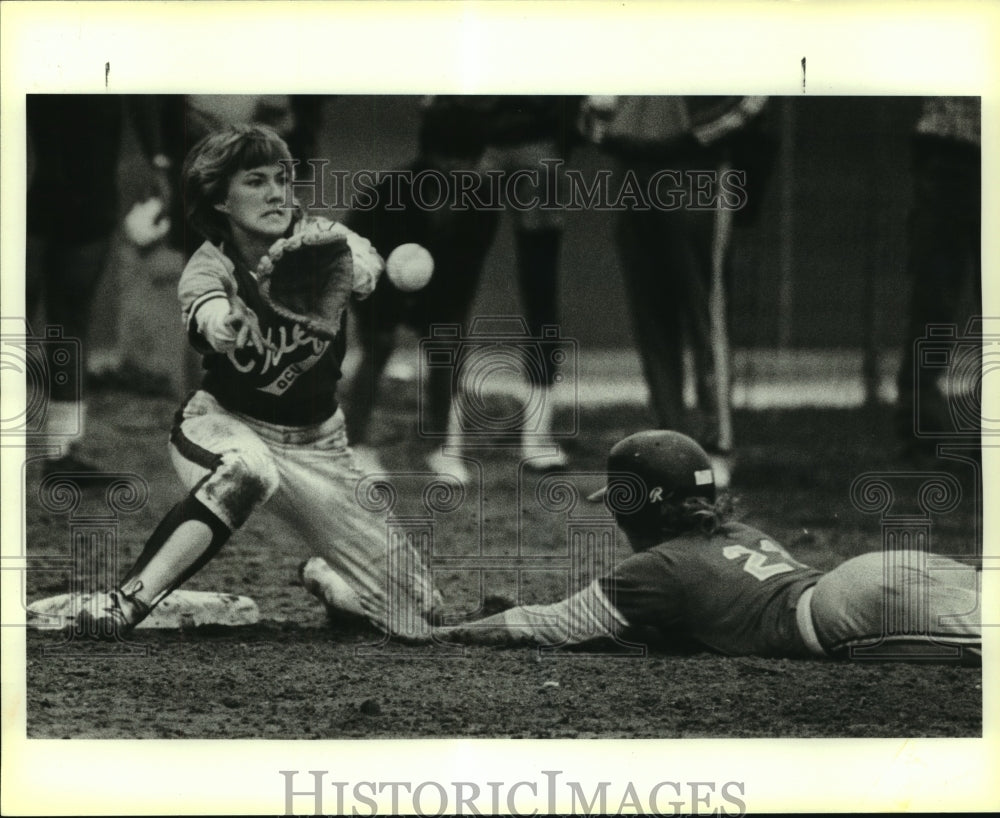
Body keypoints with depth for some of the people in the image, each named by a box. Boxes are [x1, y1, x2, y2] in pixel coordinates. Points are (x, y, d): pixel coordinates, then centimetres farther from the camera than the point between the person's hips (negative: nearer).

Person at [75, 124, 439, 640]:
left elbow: (365, 270, -35)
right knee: (247, 470, -42)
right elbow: (206, 309, -40)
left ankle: (326, 580, 30)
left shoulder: (317, 236, -12)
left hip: (314, 443, 3)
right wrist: (219, 324, -65)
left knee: (413, 613, -3)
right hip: (223, 424, -2)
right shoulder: (210, 265, -16)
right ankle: (127, 601, -35)